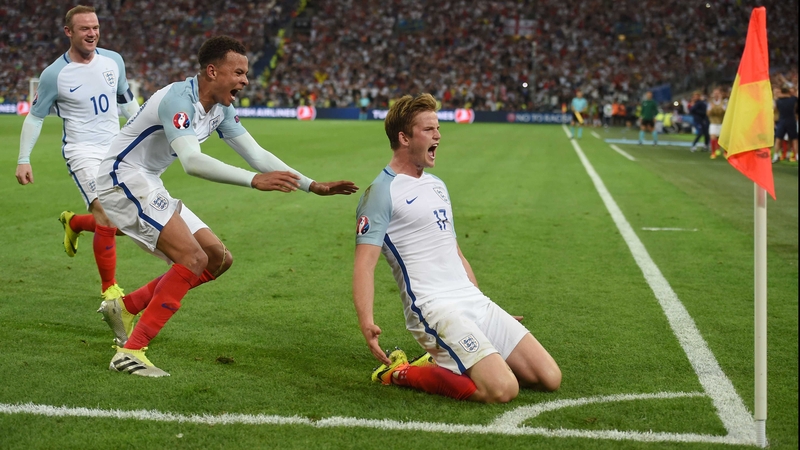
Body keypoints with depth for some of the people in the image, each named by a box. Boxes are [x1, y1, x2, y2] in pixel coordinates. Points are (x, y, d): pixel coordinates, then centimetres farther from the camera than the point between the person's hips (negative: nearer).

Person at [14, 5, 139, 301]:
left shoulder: (113, 61, 3)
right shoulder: (54, 74, -9)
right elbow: (35, 117, 0)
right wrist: (23, 160, -5)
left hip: (117, 149, 5)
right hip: (82, 151, -5)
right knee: (106, 217, -20)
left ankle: (73, 223, 34)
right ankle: (109, 289, -4)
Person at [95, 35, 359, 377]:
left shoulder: (221, 110, 5)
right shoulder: (178, 99, -23)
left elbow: (257, 155, 10)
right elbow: (192, 162, -37)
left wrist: (314, 186, 4)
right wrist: (254, 180, -44)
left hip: (148, 187, 9)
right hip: (122, 179, -9)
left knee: (218, 259, 5)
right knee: (193, 258, -22)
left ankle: (126, 308, 13)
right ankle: (130, 351, -18)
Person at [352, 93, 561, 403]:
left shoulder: (437, 186, 21)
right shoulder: (382, 192, -6)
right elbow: (365, 264, -15)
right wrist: (366, 322, -30)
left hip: (475, 302, 8)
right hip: (434, 309, -8)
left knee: (549, 378, 0)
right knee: (502, 389, -24)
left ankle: (444, 362, 13)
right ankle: (402, 373, -4)